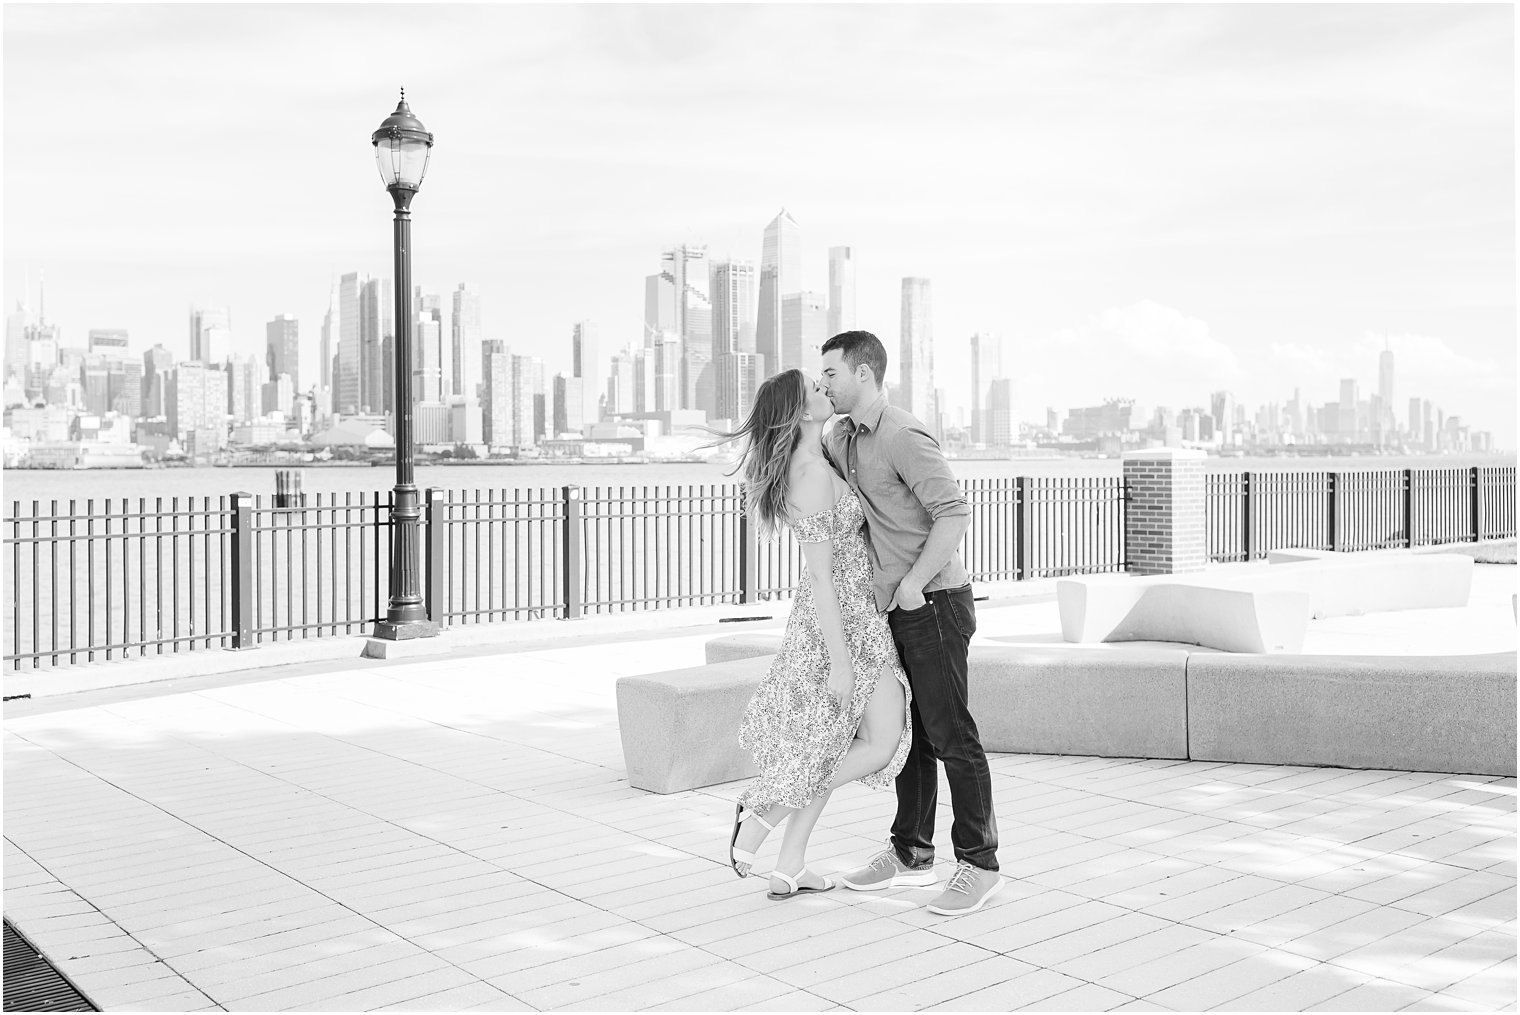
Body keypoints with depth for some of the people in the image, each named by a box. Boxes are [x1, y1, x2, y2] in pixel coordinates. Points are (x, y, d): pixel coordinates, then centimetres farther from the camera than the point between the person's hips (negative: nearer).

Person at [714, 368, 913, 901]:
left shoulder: (799, 463, 4)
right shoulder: (814, 476, -22)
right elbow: (821, 575, -23)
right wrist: (840, 661, -21)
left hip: (836, 611, 9)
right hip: (843, 620, -9)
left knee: (831, 745, 15)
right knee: (880, 744, -5)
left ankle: (789, 868, 19)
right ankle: (762, 811, 2)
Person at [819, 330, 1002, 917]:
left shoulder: (903, 437, -17)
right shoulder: (844, 438, 12)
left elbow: (955, 513, -23)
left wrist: (913, 582, -21)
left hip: (934, 603, -9)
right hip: (897, 608, 9)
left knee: (949, 732, -5)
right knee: (909, 732, 14)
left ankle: (980, 864, 4)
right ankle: (911, 855, 23)